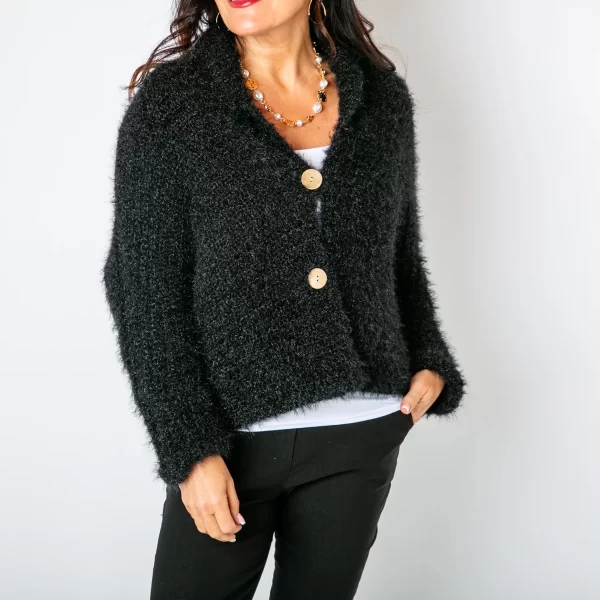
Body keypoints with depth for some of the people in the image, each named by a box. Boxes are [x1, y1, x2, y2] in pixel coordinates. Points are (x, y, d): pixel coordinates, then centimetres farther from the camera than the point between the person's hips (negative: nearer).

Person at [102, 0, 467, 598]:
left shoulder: (381, 95, 3)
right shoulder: (170, 100, -6)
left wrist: (431, 361, 0)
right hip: (232, 432, -2)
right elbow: (144, 289, -8)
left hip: (364, 431, 3)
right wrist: (190, 448, -12)